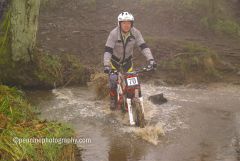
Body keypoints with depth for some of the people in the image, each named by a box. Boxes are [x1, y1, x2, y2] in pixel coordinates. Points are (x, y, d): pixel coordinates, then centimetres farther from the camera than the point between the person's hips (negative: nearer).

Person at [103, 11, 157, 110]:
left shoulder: (135, 33, -20)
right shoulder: (114, 33, -27)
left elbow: (143, 46, -23)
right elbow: (108, 50, -31)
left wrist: (150, 59, -37)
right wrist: (106, 65, -43)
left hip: (127, 61, 2)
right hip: (114, 60, -2)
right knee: (113, 80, -6)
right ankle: (113, 99, 19)